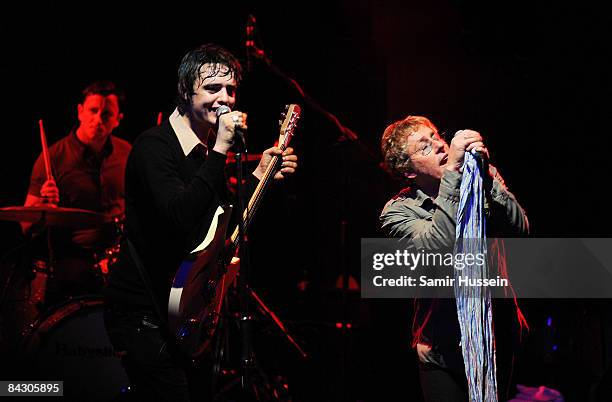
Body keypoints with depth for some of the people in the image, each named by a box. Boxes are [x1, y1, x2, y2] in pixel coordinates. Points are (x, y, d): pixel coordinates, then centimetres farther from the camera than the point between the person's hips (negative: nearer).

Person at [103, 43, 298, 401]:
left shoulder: (207, 151, 11)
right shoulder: (153, 146, -15)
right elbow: (179, 214, -31)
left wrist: (260, 175, 6)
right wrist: (220, 150, -26)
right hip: (141, 312, -9)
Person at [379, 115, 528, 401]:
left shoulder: (482, 180, -1)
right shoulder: (398, 211, -9)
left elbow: (519, 230, -15)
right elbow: (437, 248, -28)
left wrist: (486, 176, -28)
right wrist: (452, 171, -30)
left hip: (498, 336, 3)